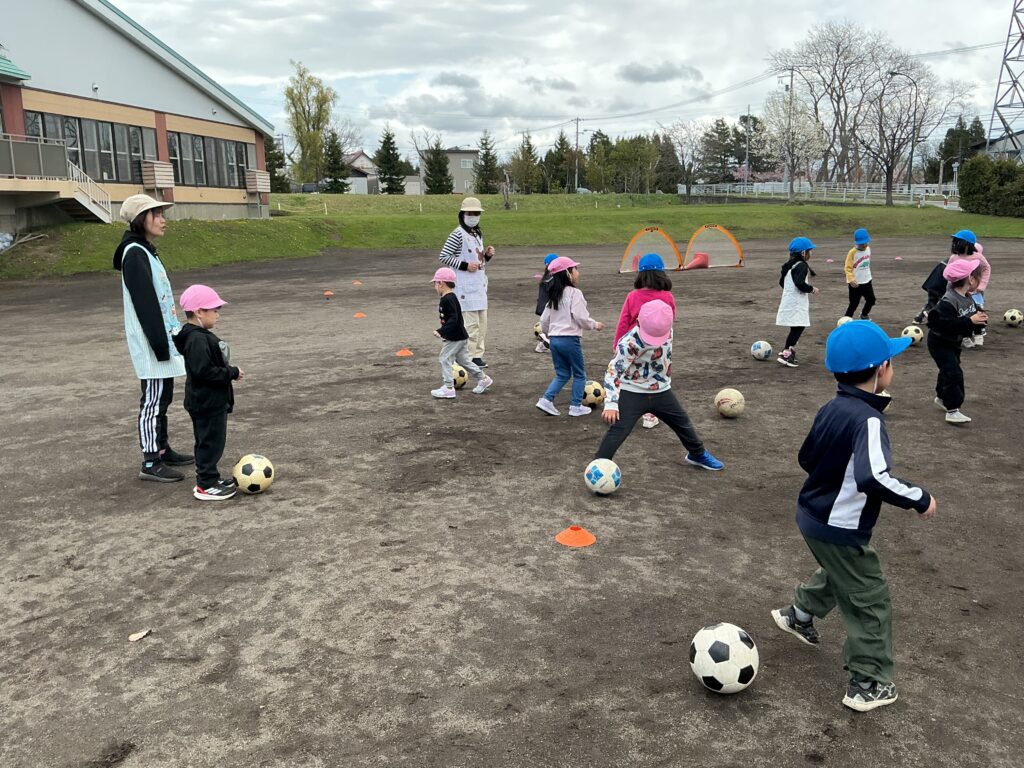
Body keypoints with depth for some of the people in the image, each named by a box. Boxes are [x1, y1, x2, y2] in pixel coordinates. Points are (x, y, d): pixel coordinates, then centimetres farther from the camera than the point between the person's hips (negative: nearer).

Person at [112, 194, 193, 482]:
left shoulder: (147, 251, 16)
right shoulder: (135, 254, -15)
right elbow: (145, 304, -20)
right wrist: (160, 344, -21)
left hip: (162, 338, 10)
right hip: (151, 342, -10)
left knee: (163, 396, 16)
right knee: (154, 399, -6)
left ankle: (162, 449, 26)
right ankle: (151, 463, -1)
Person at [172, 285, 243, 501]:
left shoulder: (201, 335, 11)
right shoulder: (197, 340, -22)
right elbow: (203, 371, -28)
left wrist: (230, 371, 7)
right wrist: (232, 373, -21)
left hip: (212, 401, 11)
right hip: (207, 402, -11)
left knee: (209, 441, 18)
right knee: (211, 441, -2)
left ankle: (210, 478, 28)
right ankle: (206, 486, 7)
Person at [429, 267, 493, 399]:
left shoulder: (447, 300, -21)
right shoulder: (451, 298, 11)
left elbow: (453, 320, -28)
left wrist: (441, 331, -32)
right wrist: (443, 333, 25)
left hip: (455, 338, -10)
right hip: (459, 336, 10)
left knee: (445, 359, -4)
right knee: (463, 359, 17)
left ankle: (448, 387, 0)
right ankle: (483, 379, 23)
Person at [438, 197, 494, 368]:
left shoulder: (478, 234, 16)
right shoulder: (458, 234, -11)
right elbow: (443, 256, -14)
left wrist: (487, 255, 3)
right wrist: (465, 265, -19)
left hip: (480, 284, 9)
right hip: (465, 286, -9)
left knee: (482, 322, 12)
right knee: (471, 322, -10)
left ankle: (478, 355, 21)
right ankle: (470, 357, -3)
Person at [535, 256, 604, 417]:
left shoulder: (553, 295, 12)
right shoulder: (575, 293, -11)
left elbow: (544, 320, 13)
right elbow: (580, 316, -18)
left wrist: (548, 334, 29)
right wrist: (594, 325, -2)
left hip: (554, 339, 7)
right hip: (570, 339, -7)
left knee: (562, 374, 17)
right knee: (579, 374, 9)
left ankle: (547, 399, 3)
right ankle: (576, 406, 11)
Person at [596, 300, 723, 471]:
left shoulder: (666, 328, -11)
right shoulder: (630, 343, -31)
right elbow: (613, 372, -31)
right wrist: (611, 404, -40)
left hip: (661, 391, 6)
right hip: (632, 393, -6)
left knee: (683, 424, 20)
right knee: (617, 432, -17)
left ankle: (698, 454, 45)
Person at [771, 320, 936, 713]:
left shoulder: (832, 408, 0)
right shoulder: (868, 419, -27)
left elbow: (806, 458, 11)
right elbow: (875, 478, -39)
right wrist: (920, 499, -26)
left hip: (813, 516, 9)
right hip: (840, 530, -9)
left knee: (838, 573, 34)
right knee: (871, 602, 7)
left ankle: (798, 614, 50)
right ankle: (869, 685, 18)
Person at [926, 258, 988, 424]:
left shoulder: (968, 299, -1)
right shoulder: (948, 302, -30)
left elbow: (976, 313, 11)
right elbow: (943, 323, -39)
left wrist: (980, 318, -13)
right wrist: (969, 321, -37)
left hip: (954, 342, 9)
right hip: (939, 342, -9)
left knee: (948, 370, 23)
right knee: (954, 373, -17)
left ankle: (941, 397, 45)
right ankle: (952, 411, -14)